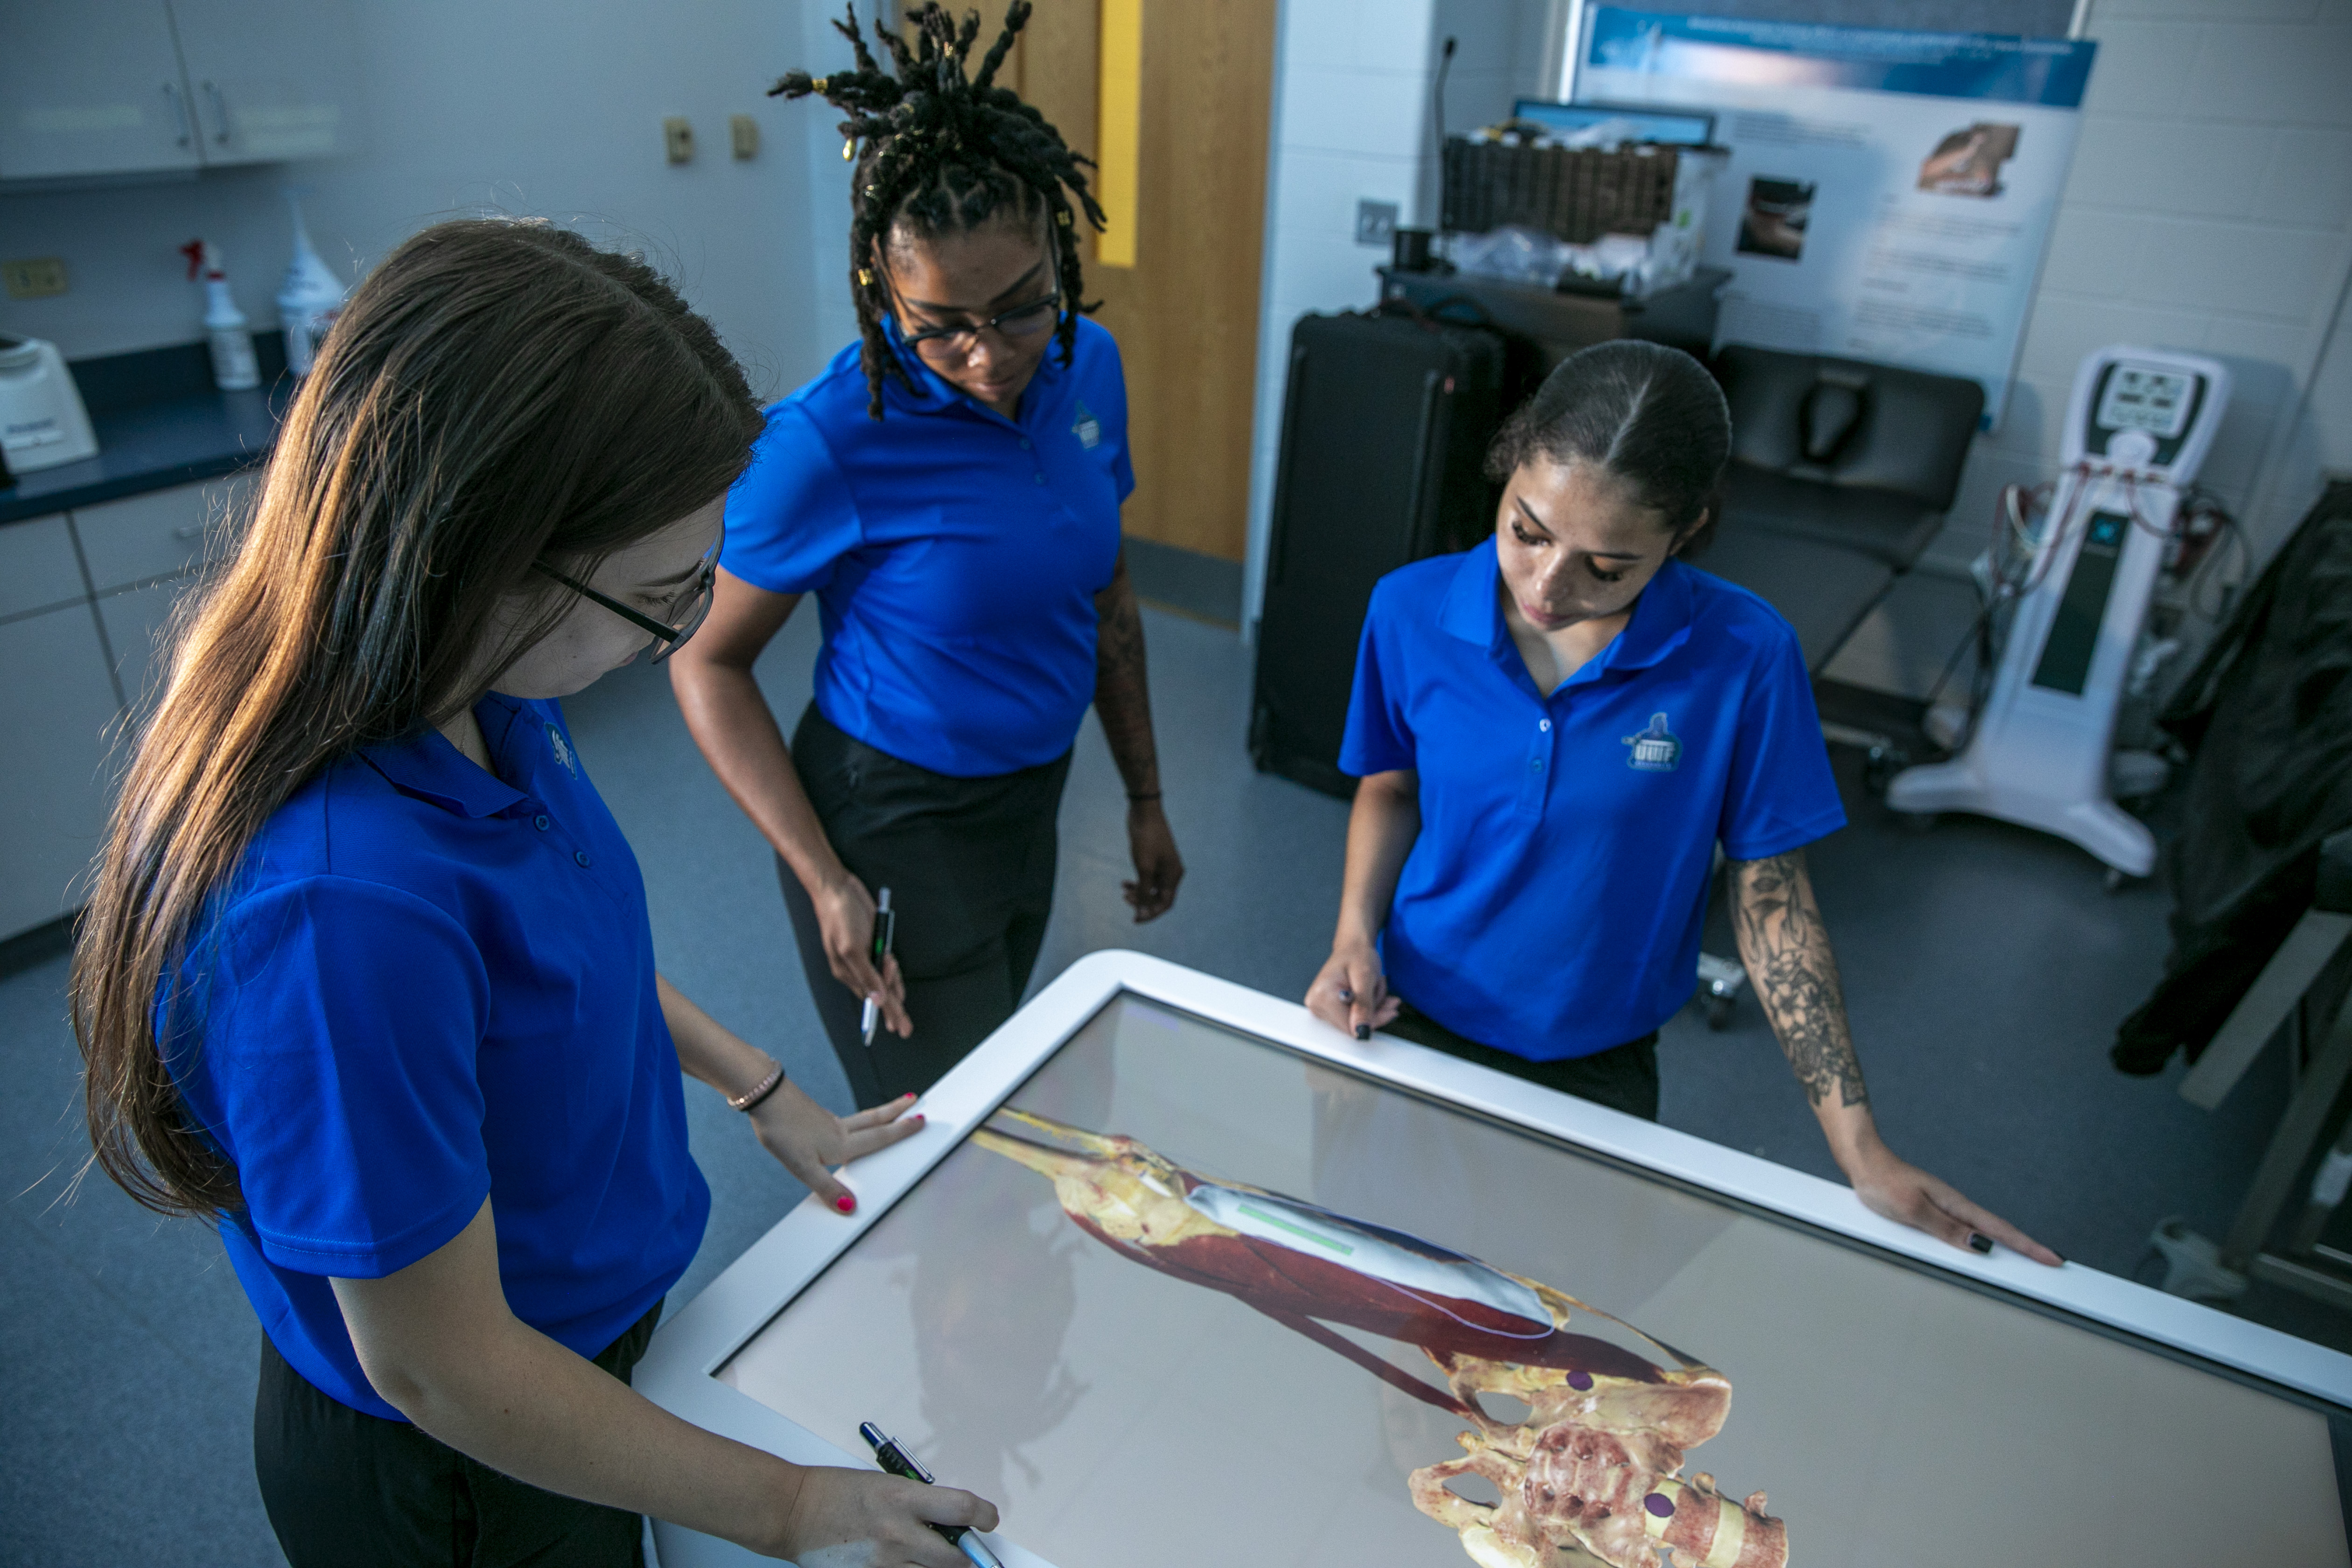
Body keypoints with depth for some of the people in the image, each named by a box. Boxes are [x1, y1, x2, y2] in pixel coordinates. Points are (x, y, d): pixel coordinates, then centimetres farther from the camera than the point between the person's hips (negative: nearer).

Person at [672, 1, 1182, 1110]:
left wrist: (1143, 796, 12)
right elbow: (708, 662, -13)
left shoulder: (1087, 365, -5)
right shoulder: (831, 440, -23)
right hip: (890, 825, -6)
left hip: (1030, 805, 6)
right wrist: (824, 880, -19)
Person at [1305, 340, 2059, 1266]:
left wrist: (1865, 1156, -12)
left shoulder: (1742, 655, -20)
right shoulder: (1411, 610, -15)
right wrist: (1355, 934, -15)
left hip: (1597, 1069, -1)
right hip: (1410, 1023, 2)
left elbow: (1771, 896, -11)